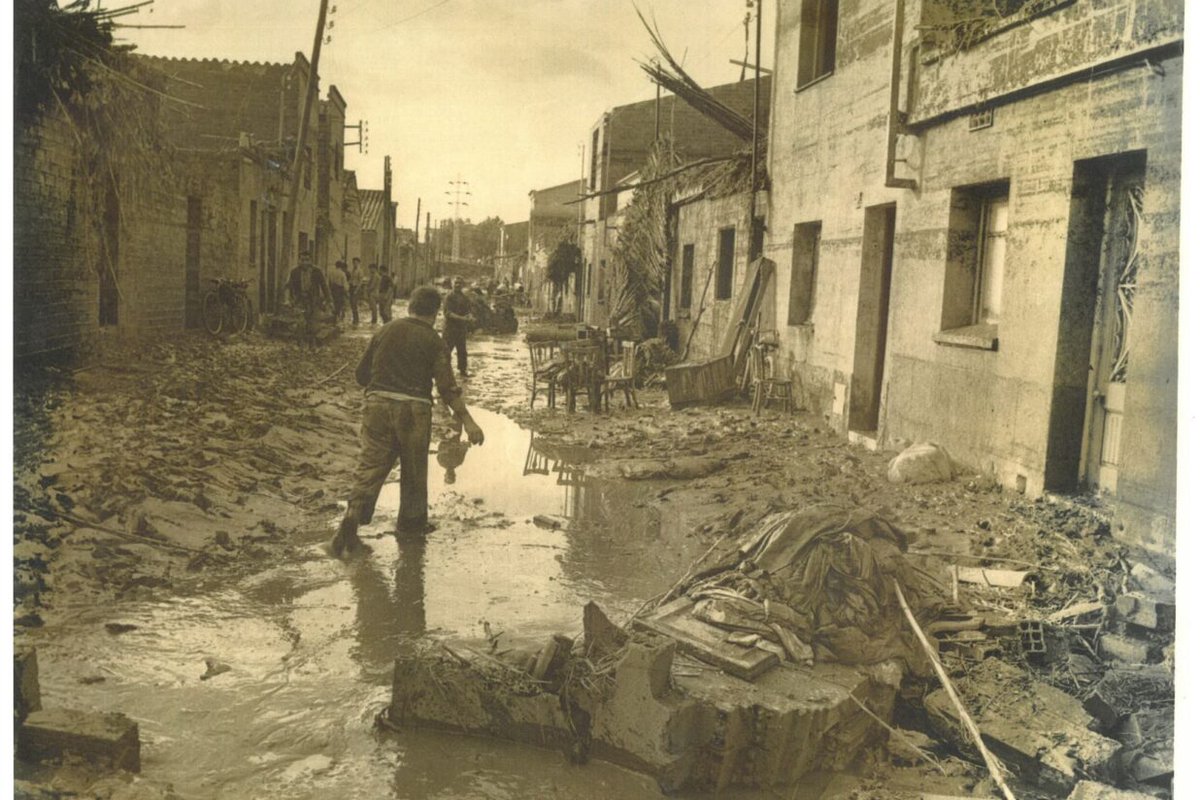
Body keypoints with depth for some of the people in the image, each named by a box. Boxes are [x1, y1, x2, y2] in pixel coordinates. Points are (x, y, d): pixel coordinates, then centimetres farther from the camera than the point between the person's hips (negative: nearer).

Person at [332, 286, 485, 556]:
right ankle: (411, 522, 27)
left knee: (370, 466, 4)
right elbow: (447, 386, -9)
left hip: (378, 404, 3)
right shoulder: (433, 341, -2)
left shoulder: (384, 331, 9)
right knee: (414, 470, 13)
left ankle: (352, 518, -11)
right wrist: (467, 421, -8)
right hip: (413, 410, -3)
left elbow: (361, 375, 13)